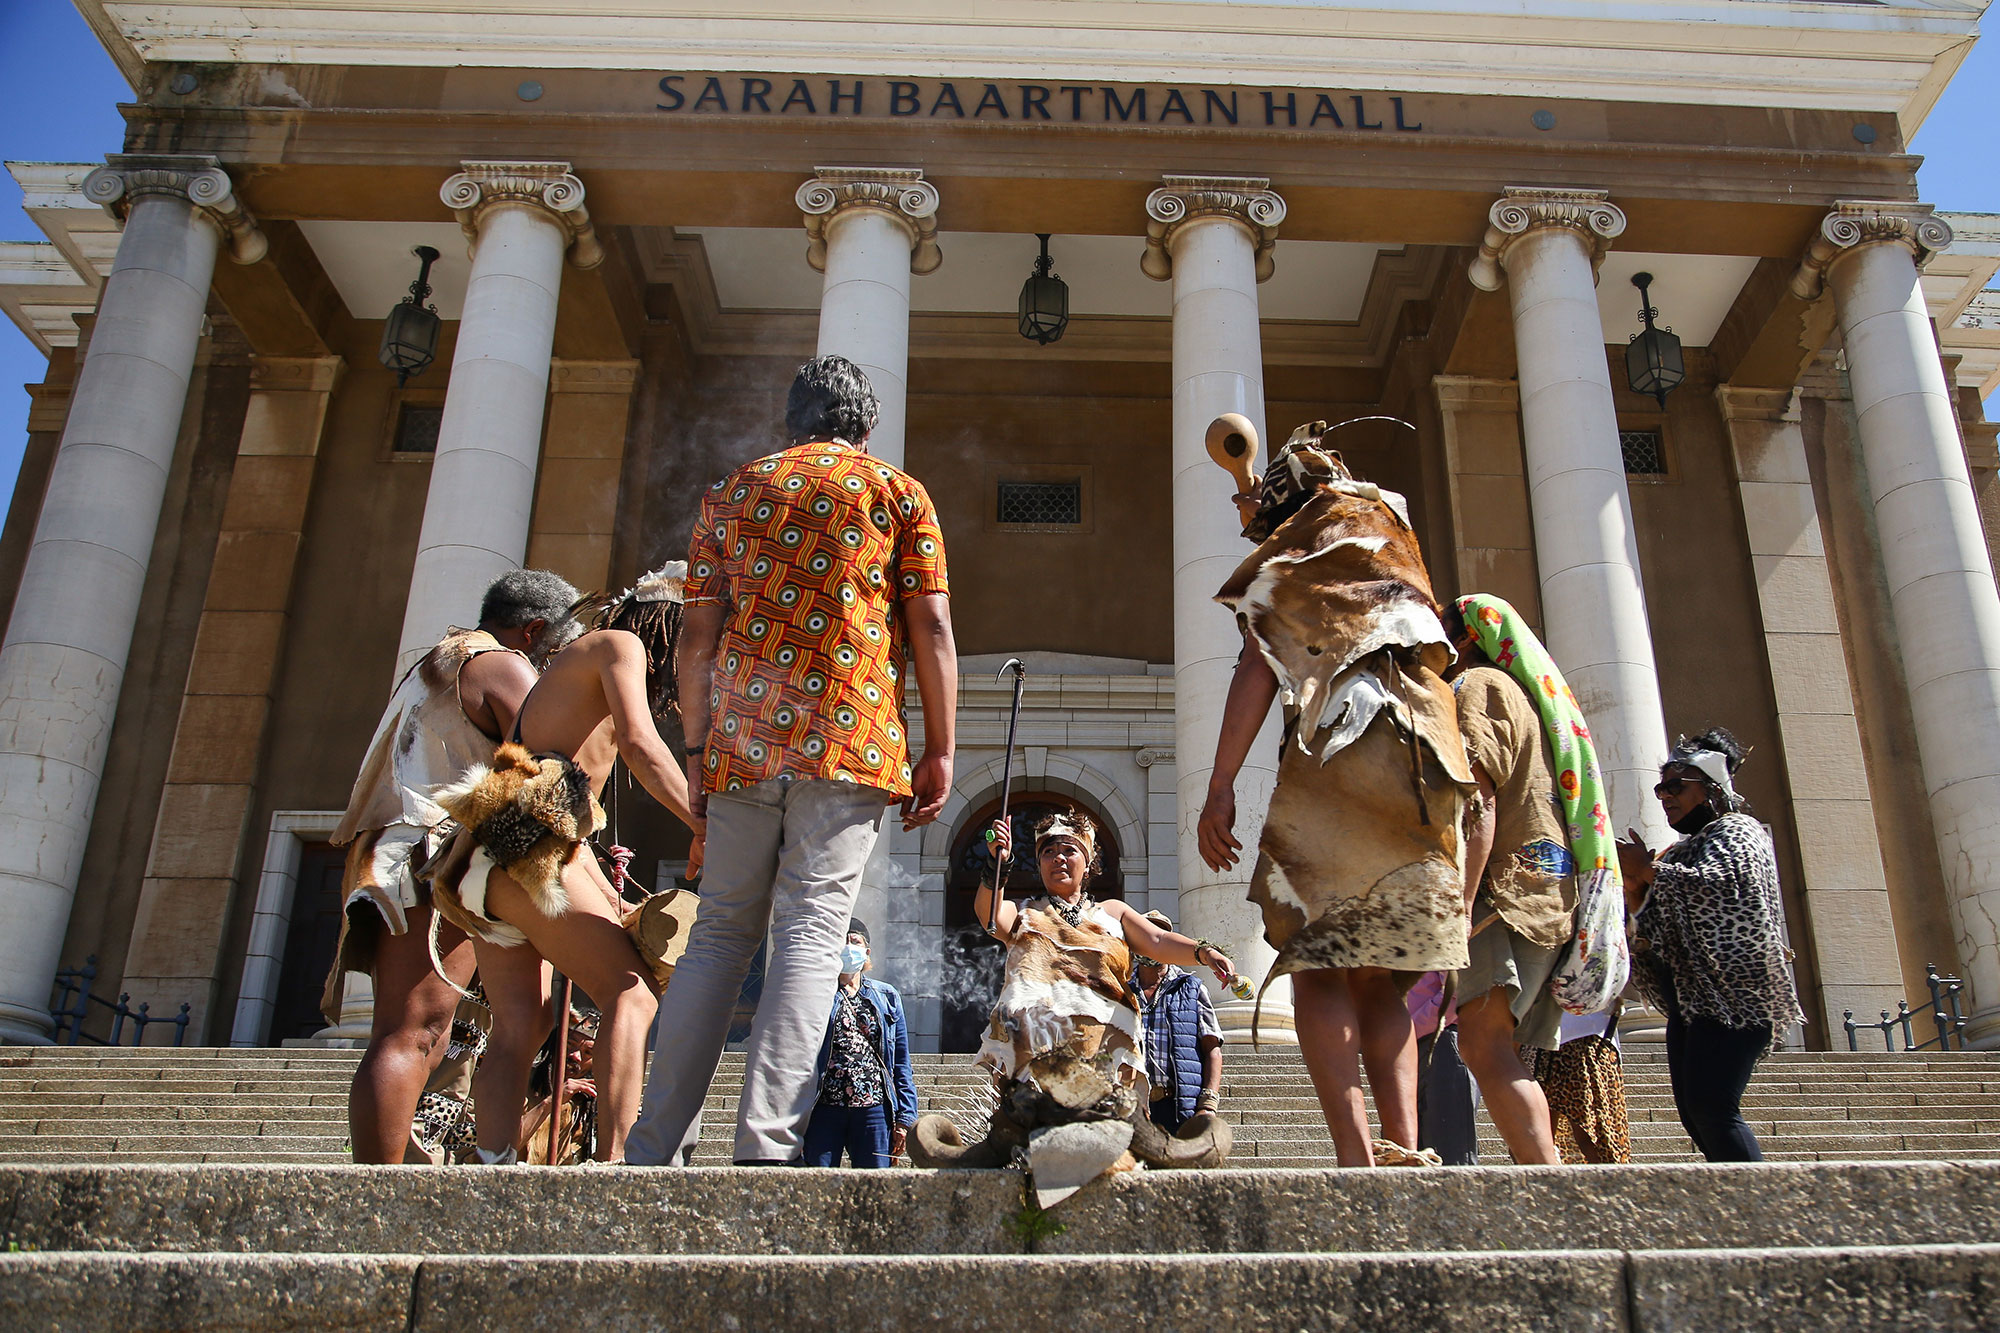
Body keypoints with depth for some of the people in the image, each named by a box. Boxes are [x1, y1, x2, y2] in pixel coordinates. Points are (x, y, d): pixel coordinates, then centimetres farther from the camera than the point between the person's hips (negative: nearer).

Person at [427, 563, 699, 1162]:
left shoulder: (582, 662, 29)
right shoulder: (620, 646, 2)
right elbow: (640, 745, -17)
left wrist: (608, 897, 23)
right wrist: (703, 830, -16)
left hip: (491, 856, 10)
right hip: (528, 848, -10)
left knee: (519, 1024, 3)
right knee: (631, 994, -12)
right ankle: (613, 1164, -21)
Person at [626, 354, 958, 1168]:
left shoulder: (731, 494, 18)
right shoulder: (897, 493, 11)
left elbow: (701, 634, 10)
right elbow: (930, 628, 2)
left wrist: (697, 750, 12)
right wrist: (939, 751, 3)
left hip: (744, 742, 3)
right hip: (851, 740, -2)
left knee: (721, 932, 9)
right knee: (812, 929, -4)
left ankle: (655, 1148, 9)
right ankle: (767, 1145, -14)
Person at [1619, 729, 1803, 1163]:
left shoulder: (1735, 830, 2)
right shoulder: (1681, 851, 25)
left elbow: (1718, 885, -19)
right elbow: (1658, 931, 20)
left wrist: (1647, 869, -12)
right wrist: (1635, 890, 4)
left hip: (1729, 995, -9)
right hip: (1691, 999, 9)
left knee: (1711, 1109, -19)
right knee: (1694, 1114, 3)